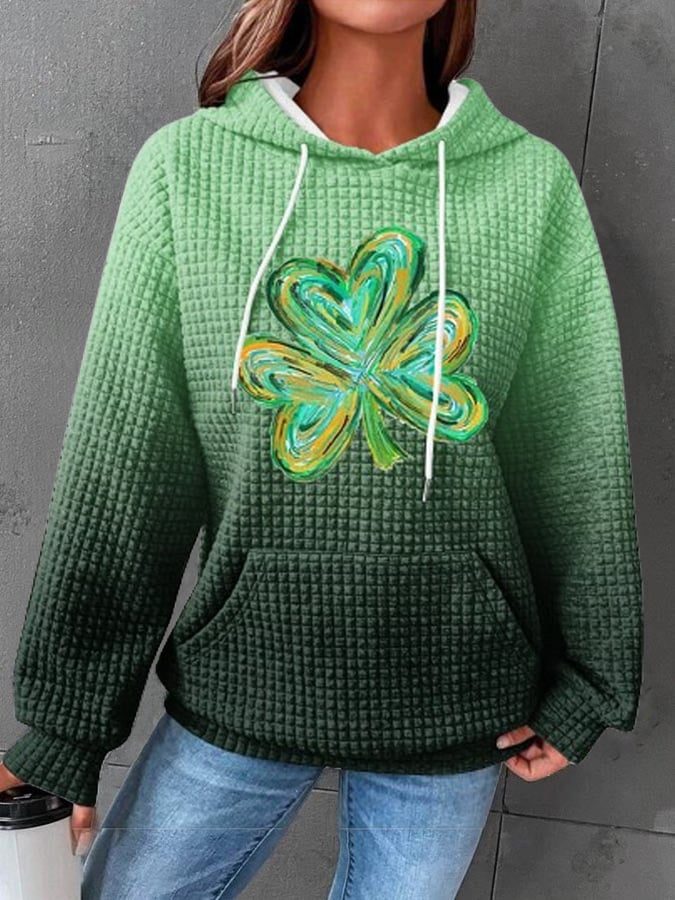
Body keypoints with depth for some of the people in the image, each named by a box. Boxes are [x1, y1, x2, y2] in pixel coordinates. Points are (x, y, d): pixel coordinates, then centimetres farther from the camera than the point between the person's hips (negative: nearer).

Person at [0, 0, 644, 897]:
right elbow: (119, 468, -6)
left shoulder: (534, 182, -5)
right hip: (238, 688, 0)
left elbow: (578, 460, 1)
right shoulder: (187, 166, -7)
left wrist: (584, 683, 7)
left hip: (456, 707, 1)